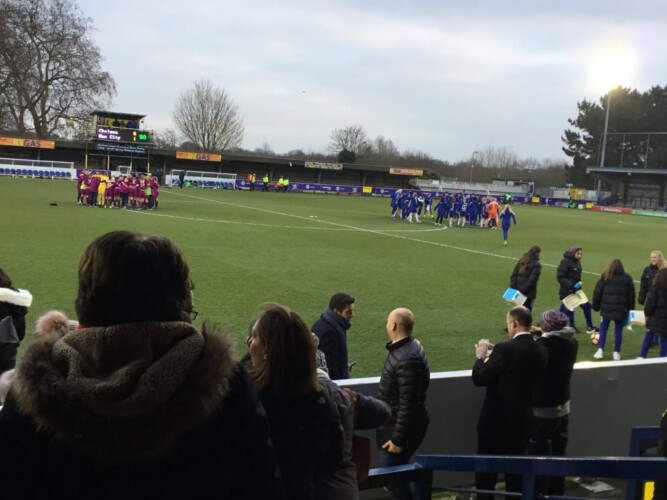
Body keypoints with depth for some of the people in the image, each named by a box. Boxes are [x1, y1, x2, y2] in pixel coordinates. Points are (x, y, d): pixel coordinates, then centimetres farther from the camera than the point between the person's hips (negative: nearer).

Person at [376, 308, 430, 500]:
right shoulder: (404, 348, 7)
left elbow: (409, 404, -27)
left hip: (401, 428, -10)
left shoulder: (407, 359, -26)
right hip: (395, 424, 10)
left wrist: (398, 438, -23)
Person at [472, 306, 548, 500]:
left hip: (497, 420, -6)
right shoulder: (541, 351, 0)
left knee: (487, 470, 6)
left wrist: (481, 357, 1)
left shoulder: (505, 349, -21)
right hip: (523, 420, 6)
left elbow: (479, 378, -16)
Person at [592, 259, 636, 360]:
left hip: (607, 308, 0)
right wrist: (630, 309, 13)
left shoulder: (605, 277, 1)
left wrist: (596, 306, 12)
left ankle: (600, 350, 4)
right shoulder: (627, 278, 4)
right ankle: (616, 353, 12)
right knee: (618, 330, 9)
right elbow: (631, 296, 6)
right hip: (621, 309, 0)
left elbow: (597, 293, 2)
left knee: (603, 329, 11)